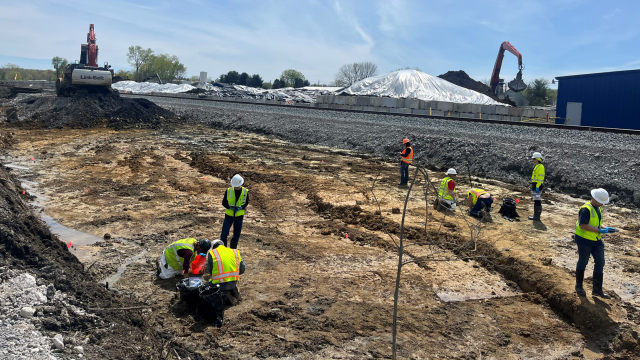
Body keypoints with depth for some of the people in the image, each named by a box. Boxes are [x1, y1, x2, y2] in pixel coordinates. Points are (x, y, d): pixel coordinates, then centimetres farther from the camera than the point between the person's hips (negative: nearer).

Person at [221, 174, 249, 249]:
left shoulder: (245, 192, -7)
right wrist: (230, 207, -22)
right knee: (224, 234, -5)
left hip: (239, 216, 1)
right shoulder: (228, 191, -9)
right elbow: (224, 202, -2)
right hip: (229, 215, -1)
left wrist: (240, 207, -17)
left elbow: (246, 203, 4)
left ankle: (233, 249, 27)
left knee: (237, 235, 10)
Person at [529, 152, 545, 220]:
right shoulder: (537, 166, 18)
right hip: (534, 185, 10)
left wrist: (537, 186, -23)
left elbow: (540, 178, -19)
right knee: (536, 200, 13)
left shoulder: (540, 167, -13)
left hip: (537, 186, -10)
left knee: (537, 201, -8)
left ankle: (537, 216, -6)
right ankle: (536, 214, 18)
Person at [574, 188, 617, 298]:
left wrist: (606, 228, 2)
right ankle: (579, 286, 23)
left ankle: (597, 290, 15)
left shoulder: (598, 209, 11)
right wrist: (599, 230, -27)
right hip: (584, 240, -8)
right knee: (583, 262, 5)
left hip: (596, 240, 8)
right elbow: (583, 225, -27)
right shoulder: (586, 209, -19)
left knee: (600, 262, 6)